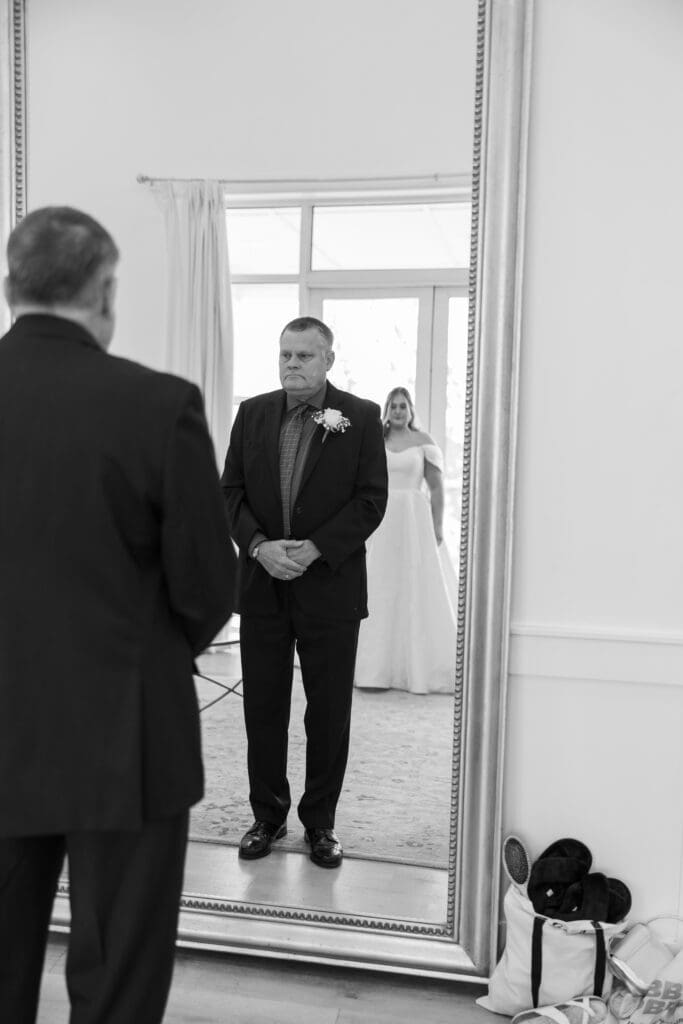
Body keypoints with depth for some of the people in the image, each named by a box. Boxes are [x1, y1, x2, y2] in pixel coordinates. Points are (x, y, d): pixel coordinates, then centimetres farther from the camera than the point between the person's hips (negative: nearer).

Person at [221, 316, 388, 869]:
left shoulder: (361, 417, -2)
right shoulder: (252, 413, 7)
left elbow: (371, 499, -6)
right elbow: (231, 490, 5)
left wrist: (314, 548, -15)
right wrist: (259, 545, -12)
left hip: (330, 585, -2)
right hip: (262, 584, 3)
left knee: (330, 713, 7)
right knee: (263, 708, 10)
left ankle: (320, 822, 24)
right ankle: (268, 815, 28)